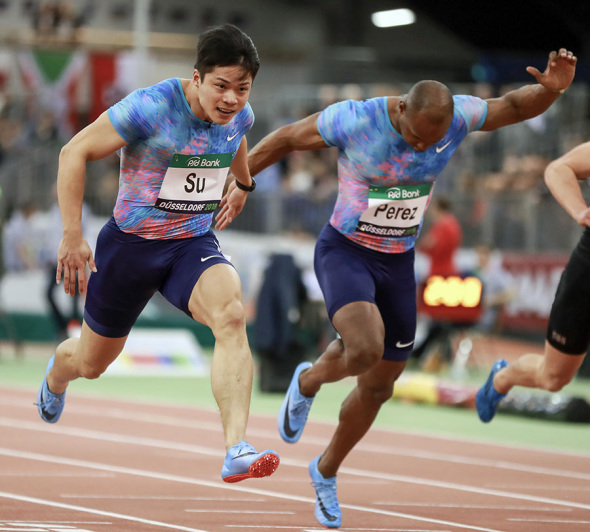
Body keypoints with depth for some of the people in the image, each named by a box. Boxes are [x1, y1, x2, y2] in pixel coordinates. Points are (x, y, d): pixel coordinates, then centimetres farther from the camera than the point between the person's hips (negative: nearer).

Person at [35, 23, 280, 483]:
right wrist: (72, 235, -20)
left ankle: (237, 452, -38)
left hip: (194, 243, 3)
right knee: (91, 363, 16)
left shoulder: (240, 116, -6)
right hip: (132, 243, -3)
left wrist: (245, 184, 38)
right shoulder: (151, 108, -24)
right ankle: (56, 377, 58)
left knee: (231, 316, -31)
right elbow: (74, 153, -17)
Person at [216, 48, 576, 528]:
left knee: (379, 387, 13)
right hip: (344, 253, -5)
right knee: (366, 350, -31)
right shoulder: (354, 120, -25)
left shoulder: (456, 117, -15)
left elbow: (518, 106, -4)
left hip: (397, 264, 5)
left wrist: (552, 88, -27)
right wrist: (239, 185, -3)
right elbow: (287, 137, -10)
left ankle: (326, 471, 40)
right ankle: (308, 382, 5)